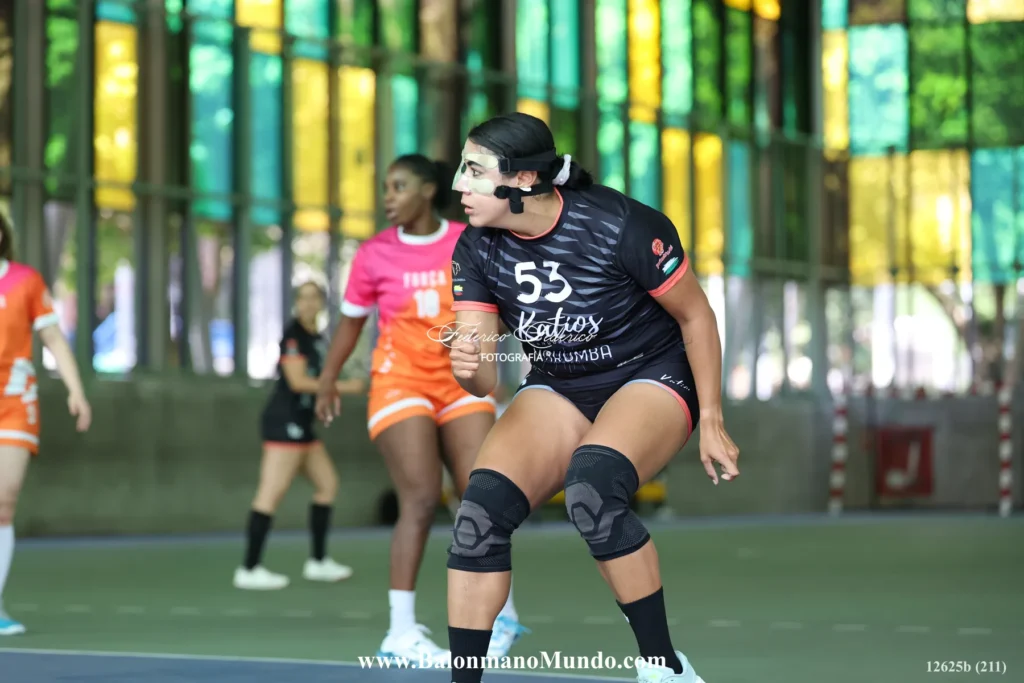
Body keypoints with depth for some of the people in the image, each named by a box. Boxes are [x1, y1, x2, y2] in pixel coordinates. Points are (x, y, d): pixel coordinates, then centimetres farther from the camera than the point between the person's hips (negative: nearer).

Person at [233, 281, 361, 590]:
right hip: (284, 422, -10)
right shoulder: (293, 335, -11)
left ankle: (318, 562, 21)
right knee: (272, 492, -13)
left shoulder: (317, 339, 16)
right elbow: (298, 381, -18)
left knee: (327, 484, 15)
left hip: (301, 425, 10)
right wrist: (343, 387, -16)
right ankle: (249, 569, -15)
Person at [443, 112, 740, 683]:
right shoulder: (476, 251, -9)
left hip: (652, 379, -5)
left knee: (592, 489, -35)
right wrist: (470, 368, -36)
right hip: (558, 392, 5)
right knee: (481, 507, -20)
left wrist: (712, 421, -8)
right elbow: (484, 381, -12)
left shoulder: (619, 225, -23)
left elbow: (696, 316, -10)